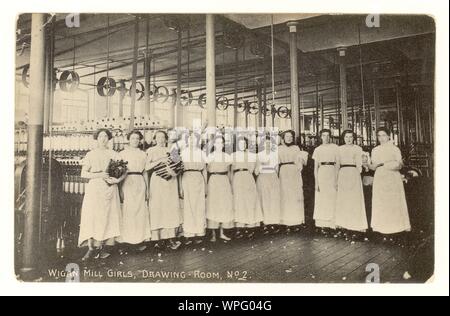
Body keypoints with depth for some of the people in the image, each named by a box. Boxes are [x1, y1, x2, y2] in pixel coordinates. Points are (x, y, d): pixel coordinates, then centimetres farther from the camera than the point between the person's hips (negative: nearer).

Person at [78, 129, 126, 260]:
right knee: (91, 216, -9)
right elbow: (83, 173, 2)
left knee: (107, 217, -3)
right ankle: (91, 248, -7)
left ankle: (104, 247, 5)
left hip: (109, 189, 0)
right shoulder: (90, 154, 10)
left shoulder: (114, 154, 10)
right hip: (94, 188, 0)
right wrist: (99, 175, -12)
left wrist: (117, 180, -13)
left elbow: (124, 172, 6)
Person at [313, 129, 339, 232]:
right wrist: (316, 182, -2)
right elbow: (315, 167, 6)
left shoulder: (335, 147, 5)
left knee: (332, 199, -1)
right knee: (321, 200, 1)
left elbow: (337, 164, 3)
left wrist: (336, 180, -4)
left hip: (332, 173, -1)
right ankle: (323, 224, 7)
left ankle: (330, 223, 6)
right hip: (321, 173, 1)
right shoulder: (318, 149, 8)